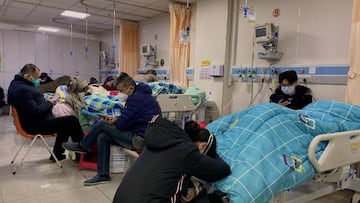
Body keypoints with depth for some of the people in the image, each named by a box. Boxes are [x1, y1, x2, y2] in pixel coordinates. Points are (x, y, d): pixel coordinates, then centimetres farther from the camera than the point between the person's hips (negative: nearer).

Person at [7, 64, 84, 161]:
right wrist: (49, 103, -13)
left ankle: (57, 154, 26)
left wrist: (45, 101, 4)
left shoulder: (18, 83, 9)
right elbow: (35, 111, -29)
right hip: (36, 125, -12)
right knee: (72, 120, -14)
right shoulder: (22, 89, -25)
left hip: (34, 121, 12)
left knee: (65, 123, 24)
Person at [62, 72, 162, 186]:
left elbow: (122, 124, -19)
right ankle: (103, 175, 12)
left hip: (141, 139, -10)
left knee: (102, 124, -4)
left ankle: (82, 147, 21)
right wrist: (115, 119, -1)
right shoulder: (140, 95, 13)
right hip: (143, 135, 10)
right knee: (102, 137, 9)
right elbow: (127, 118, 16)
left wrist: (114, 121, 3)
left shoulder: (137, 98, -19)